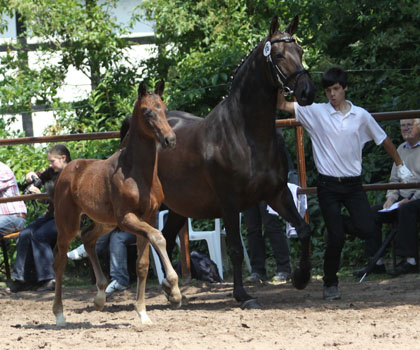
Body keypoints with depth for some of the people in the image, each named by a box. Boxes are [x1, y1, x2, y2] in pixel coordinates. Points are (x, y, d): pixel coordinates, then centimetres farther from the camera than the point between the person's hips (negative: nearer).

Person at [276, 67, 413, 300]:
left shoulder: (361, 116, 4)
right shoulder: (316, 112, 0)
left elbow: (383, 139, 16)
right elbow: (282, 105, -5)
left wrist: (400, 164, 20)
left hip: (353, 184, 1)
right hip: (328, 186, -1)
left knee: (368, 229, -13)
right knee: (336, 237, -6)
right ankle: (330, 284, 12)